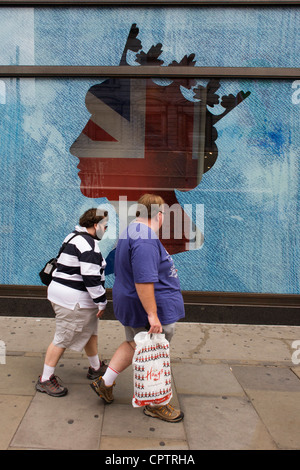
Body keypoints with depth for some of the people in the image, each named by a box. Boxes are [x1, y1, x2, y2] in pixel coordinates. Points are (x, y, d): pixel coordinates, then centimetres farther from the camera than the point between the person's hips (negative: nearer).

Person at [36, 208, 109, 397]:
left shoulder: (75, 238, 13)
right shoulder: (88, 244, -21)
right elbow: (91, 278, -25)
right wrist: (101, 302, -16)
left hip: (80, 300, 11)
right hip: (73, 301, -11)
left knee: (90, 332, 23)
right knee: (63, 339, 1)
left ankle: (96, 368, 40)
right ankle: (45, 380, 14)